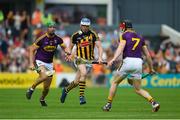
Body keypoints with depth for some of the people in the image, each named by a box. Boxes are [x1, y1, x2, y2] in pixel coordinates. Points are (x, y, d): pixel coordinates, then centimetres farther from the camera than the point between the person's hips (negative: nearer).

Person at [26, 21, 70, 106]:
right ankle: (31, 89, -13)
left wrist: (68, 52, -12)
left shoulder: (57, 39, -3)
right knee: (44, 76, -35)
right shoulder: (42, 39, -15)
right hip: (39, 61, -4)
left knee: (47, 87, 4)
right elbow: (32, 49, -8)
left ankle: (42, 99, 34)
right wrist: (31, 63, -15)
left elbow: (64, 48, 12)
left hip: (49, 63, 4)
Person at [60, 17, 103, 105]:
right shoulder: (76, 35, 0)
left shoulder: (93, 34, -4)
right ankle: (81, 96, -26)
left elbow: (99, 46, -8)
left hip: (90, 60, 1)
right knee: (84, 72, -32)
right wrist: (70, 54, -6)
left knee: (76, 82, 3)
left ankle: (66, 90, 35)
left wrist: (100, 57, -24)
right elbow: (71, 46, 14)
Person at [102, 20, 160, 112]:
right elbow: (147, 54, 21)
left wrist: (113, 59, -26)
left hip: (128, 61, -4)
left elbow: (121, 48, -13)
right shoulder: (140, 38, 21)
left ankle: (108, 104, 14)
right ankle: (153, 102, -11)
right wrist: (151, 68, 29)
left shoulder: (124, 35, 6)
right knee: (138, 89, 10)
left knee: (115, 82, 16)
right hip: (139, 62, 4)